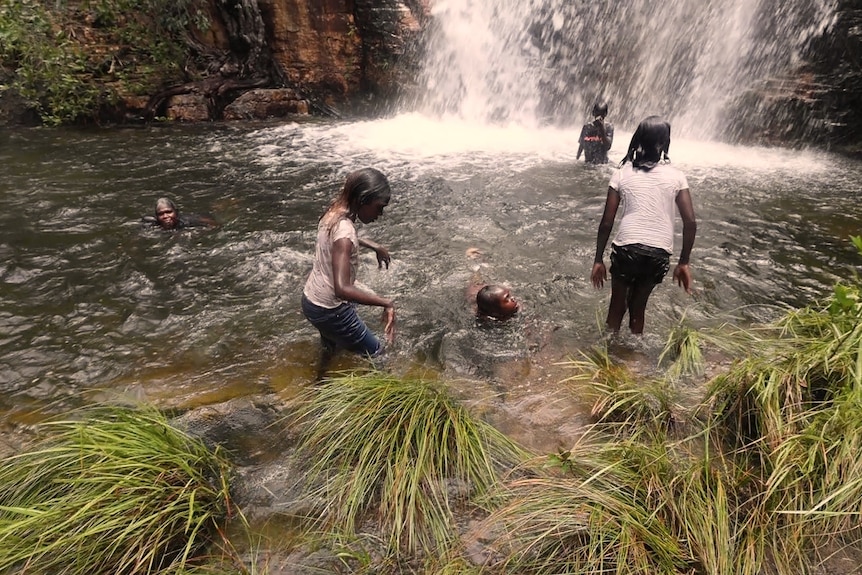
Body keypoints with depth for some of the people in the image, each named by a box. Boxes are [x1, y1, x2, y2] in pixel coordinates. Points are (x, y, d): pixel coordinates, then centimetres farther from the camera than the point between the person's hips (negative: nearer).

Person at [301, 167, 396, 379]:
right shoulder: (344, 230, -32)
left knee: (331, 348, 34)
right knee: (374, 353, 11)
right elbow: (342, 289, -42)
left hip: (313, 300, 9)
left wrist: (374, 246, 16)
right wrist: (386, 303, -44)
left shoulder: (335, 213, -4)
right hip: (329, 309, -9)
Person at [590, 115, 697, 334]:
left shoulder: (622, 174, 1)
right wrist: (683, 262, 8)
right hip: (659, 253, 2)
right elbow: (690, 223, -1)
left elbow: (607, 222, -3)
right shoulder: (676, 176, 3)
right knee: (638, 308, 21)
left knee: (617, 306, 17)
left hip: (627, 248, -2)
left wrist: (598, 260, 5)